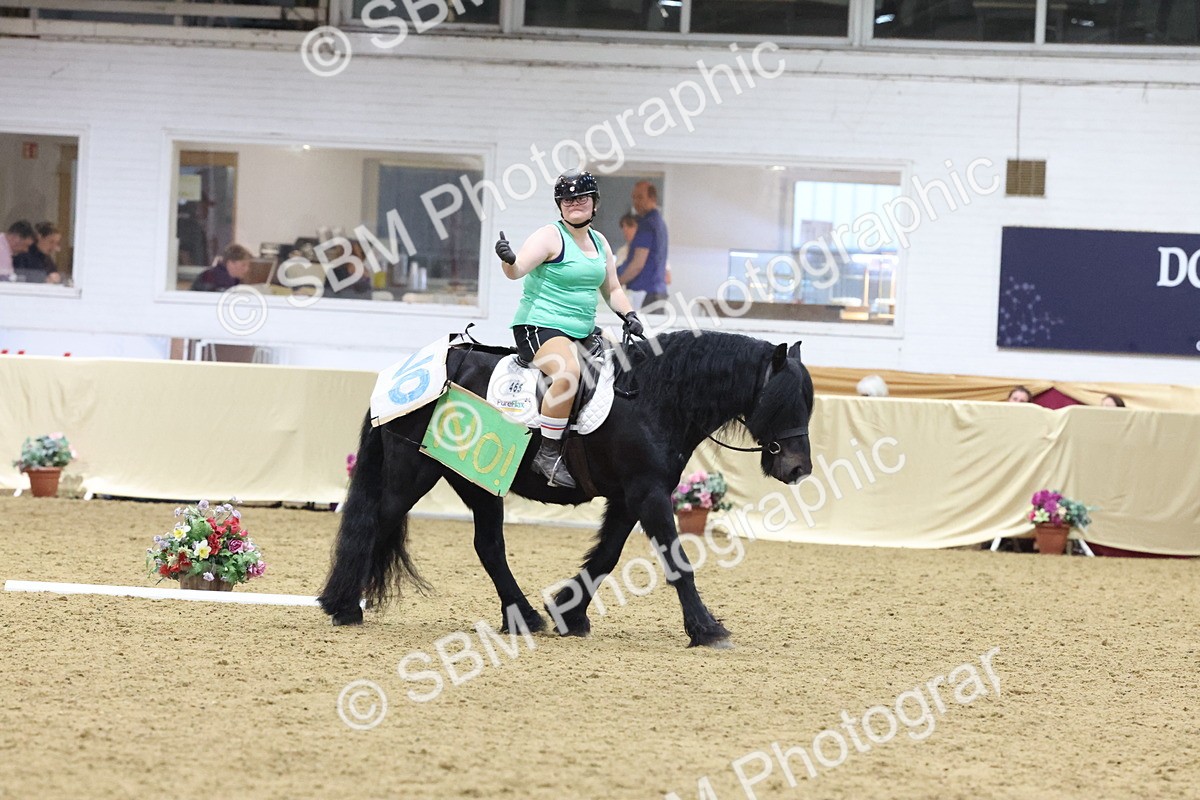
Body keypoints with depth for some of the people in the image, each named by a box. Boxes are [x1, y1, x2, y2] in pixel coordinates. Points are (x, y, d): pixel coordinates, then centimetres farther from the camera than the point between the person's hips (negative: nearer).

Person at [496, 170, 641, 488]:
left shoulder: (599, 243, 16)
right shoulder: (550, 237, -6)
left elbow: (612, 290, 24)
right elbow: (518, 270, -19)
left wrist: (629, 315, 6)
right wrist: (508, 260, -41)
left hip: (582, 331, 8)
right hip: (539, 327, -8)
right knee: (568, 372, -35)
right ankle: (548, 454, -30)